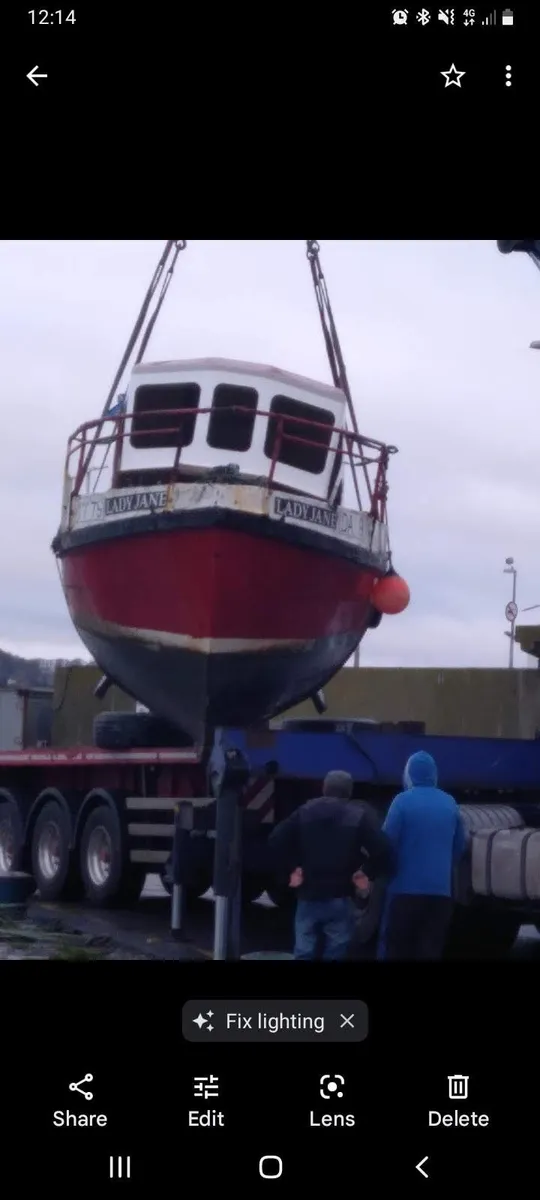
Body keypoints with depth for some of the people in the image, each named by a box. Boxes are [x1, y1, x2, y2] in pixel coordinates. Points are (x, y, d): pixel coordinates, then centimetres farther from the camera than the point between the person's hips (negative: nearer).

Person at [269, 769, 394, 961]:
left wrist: (291, 868, 4)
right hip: (340, 898, -2)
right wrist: (367, 872, -1)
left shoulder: (305, 812, 7)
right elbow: (383, 849, -14)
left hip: (308, 896, 2)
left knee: (304, 954, 5)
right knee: (335, 956, 1)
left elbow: (276, 840, -3)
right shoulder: (360, 816, -1)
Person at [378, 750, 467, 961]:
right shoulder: (449, 803, 9)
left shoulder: (403, 801, -6)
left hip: (406, 887, -4)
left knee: (395, 947, 3)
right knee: (431, 949, 4)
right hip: (440, 889, 4)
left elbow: (387, 841, -9)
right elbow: (460, 844, 14)